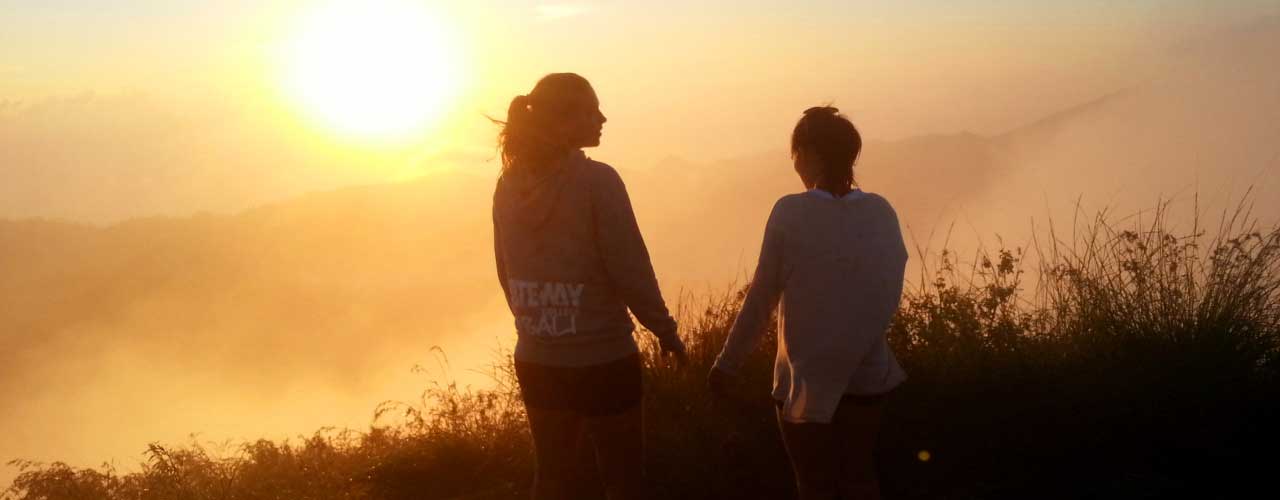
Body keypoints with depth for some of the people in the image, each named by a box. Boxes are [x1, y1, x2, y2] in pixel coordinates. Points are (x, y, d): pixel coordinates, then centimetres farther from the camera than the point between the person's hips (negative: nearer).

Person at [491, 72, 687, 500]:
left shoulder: (509, 184, 1)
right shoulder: (596, 181, -17)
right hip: (601, 358, -5)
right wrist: (665, 330, -1)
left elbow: (507, 272, 9)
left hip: (536, 360, 6)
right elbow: (630, 270, -15)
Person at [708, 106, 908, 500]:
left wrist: (727, 364, -2)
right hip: (867, 374, 3)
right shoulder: (881, 212, -3)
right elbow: (888, 293, 4)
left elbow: (761, 298, -11)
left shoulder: (790, 213, -13)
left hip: (807, 379, -3)